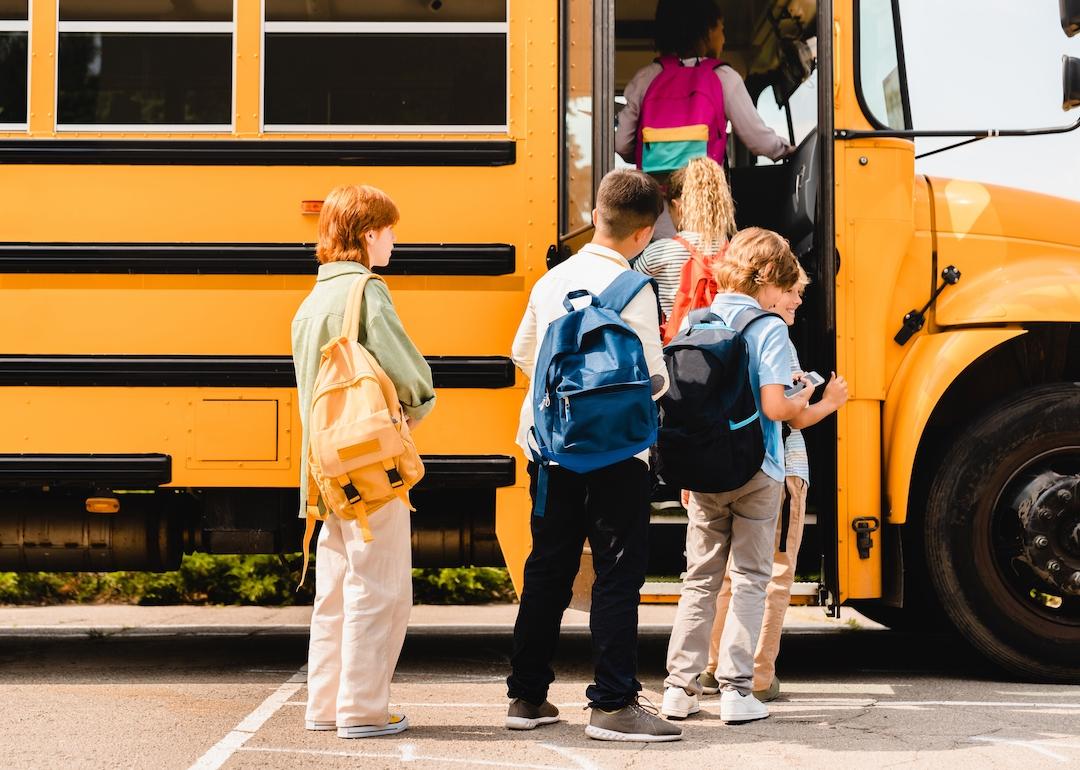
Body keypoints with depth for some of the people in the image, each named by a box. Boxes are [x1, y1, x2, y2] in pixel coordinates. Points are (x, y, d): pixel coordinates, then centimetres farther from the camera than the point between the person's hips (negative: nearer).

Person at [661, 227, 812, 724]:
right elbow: (774, 406, -18)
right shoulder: (768, 329, -11)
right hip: (755, 474, -4)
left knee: (700, 580, 13)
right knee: (749, 580, 5)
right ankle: (736, 689, 2)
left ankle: (679, 687, 11)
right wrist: (801, 401, 0)